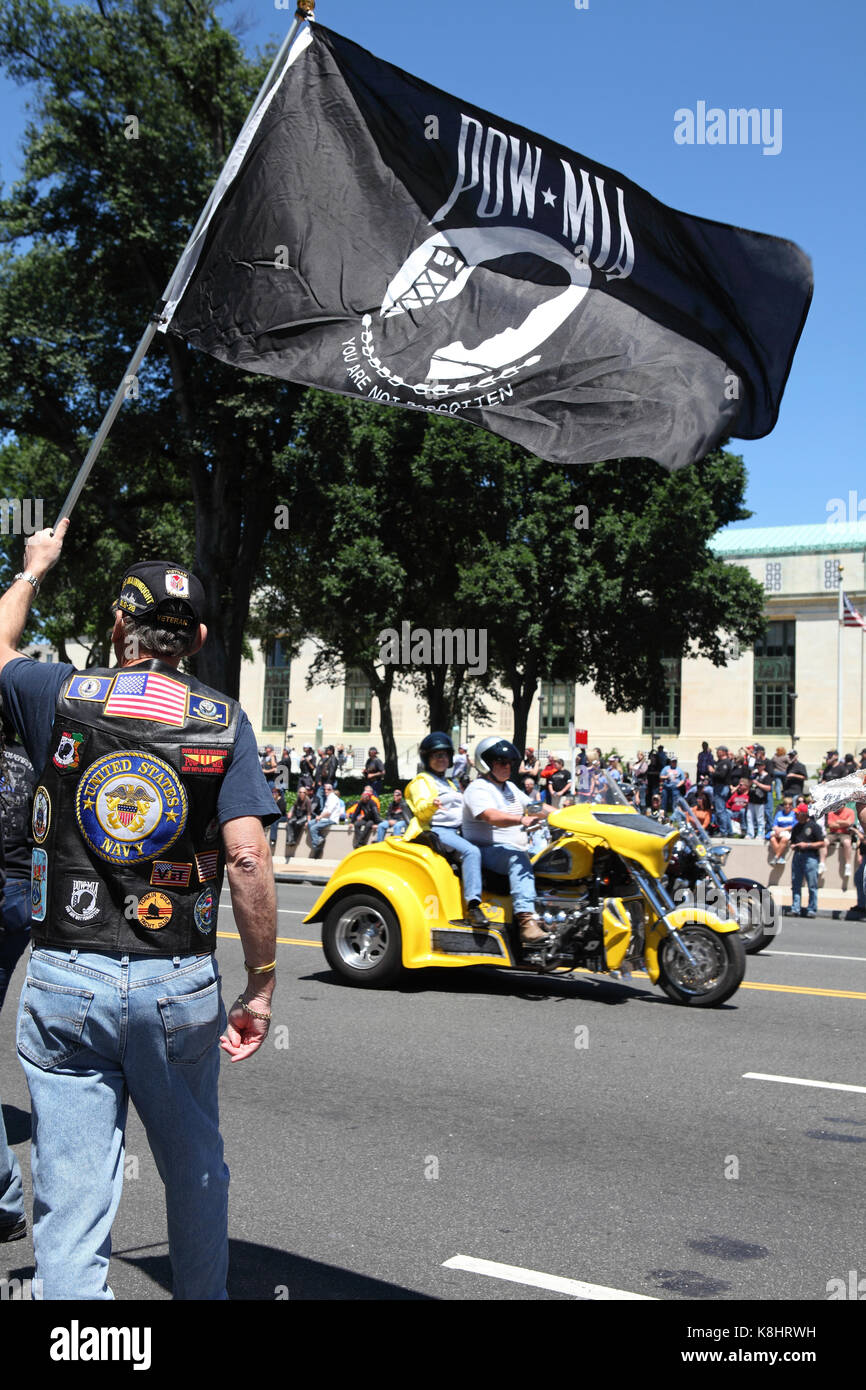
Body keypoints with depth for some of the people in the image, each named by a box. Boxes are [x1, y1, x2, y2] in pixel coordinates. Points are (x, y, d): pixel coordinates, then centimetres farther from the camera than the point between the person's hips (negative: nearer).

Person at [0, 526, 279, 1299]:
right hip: (181, 986, 1)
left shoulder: (63, 698, 0)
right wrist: (261, 986, -4)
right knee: (195, 1173, 20)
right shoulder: (224, 722, -1)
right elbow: (248, 856, -11)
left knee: (72, 1197, 5)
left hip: (65, 978, 0)